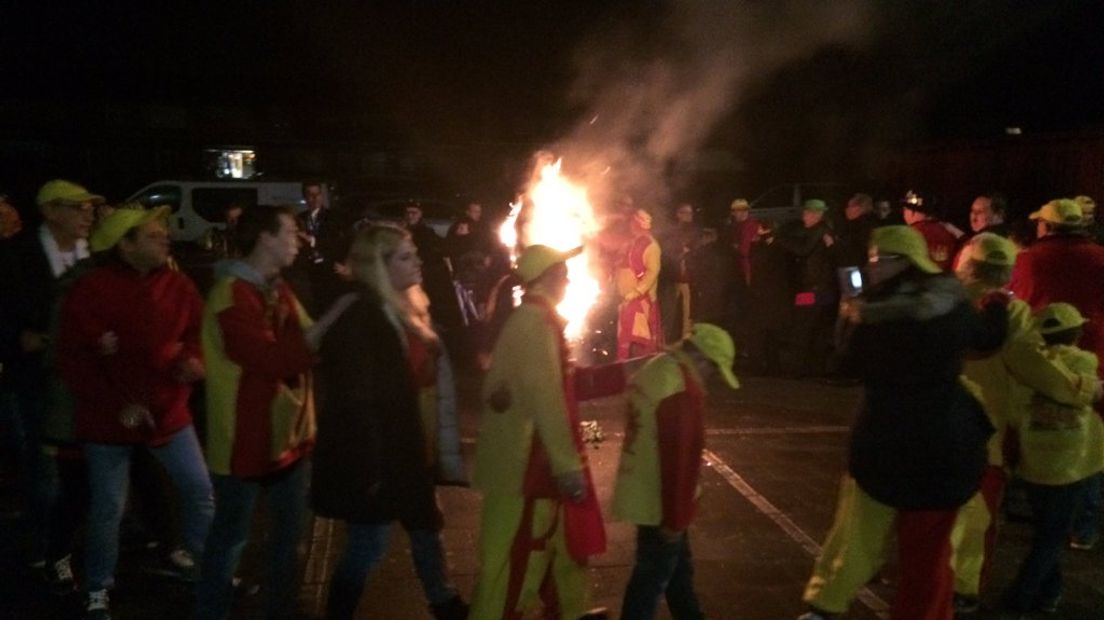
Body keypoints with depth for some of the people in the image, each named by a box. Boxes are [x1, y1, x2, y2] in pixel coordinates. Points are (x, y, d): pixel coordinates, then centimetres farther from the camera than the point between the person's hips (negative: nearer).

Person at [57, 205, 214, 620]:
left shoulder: (177, 285, -2)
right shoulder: (91, 289, -14)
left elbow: (198, 335, 5)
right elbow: (72, 359, -13)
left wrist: (191, 361, -19)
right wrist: (116, 404, -18)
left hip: (167, 410, 4)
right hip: (108, 417, -4)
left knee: (200, 489, 7)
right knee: (108, 507, 6)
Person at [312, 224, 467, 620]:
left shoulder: (405, 309, 9)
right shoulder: (359, 316, -20)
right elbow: (355, 397, -23)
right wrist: (367, 465, -23)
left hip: (407, 447, 9)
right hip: (373, 454, -9)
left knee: (425, 524, 21)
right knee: (368, 545, 2)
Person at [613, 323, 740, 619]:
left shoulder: (654, 370, 7)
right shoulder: (683, 389, -24)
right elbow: (680, 459, -25)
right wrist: (675, 517, -18)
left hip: (643, 492, 10)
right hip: (658, 501, -10)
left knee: (678, 566, 23)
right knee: (653, 575, 5)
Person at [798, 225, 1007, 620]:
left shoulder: (875, 313, -16)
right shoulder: (953, 303, -7)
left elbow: (850, 363, 0)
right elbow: (989, 337, 13)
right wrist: (998, 302, 30)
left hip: (885, 440, -2)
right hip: (946, 440, 2)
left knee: (859, 530, 13)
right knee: (929, 543, 16)